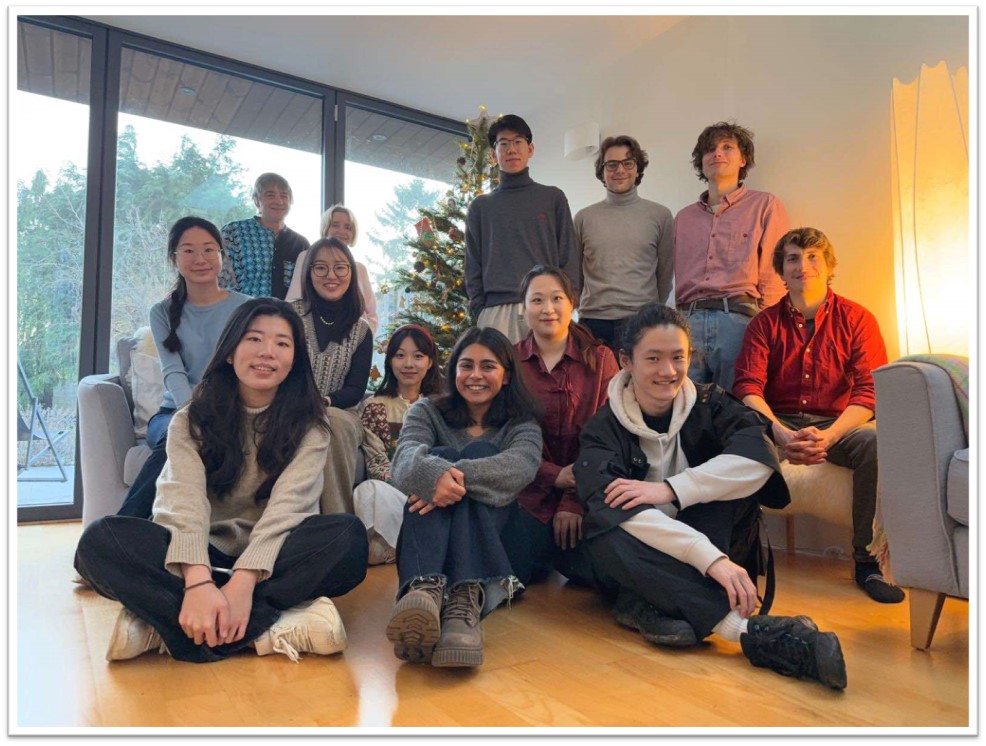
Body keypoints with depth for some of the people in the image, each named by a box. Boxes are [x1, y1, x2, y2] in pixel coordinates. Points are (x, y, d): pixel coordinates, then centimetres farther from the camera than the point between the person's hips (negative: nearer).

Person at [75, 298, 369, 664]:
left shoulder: (309, 426, 0)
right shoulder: (191, 420, 2)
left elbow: (287, 503, -15)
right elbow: (185, 498, -15)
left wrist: (243, 580, -31)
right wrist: (198, 581, -34)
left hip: (270, 560, 0)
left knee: (348, 535, -30)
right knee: (101, 539, -25)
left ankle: (164, 620, -28)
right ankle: (270, 627, -33)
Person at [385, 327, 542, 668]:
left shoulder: (521, 423, 10)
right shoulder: (427, 411, 12)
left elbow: (522, 465, -16)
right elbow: (407, 457, -13)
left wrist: (459, 474, -33)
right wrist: (435, 473, -37)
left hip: (495, 536, 0)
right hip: (432, 531, 1)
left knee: (480, 452, -25)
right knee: (440, 456, -25)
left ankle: (466, 601, -48)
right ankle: (424, 588, -53)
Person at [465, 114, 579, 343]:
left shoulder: (553, 198, 13)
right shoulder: (480, 206, 16)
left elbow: (568, 257, 8)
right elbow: (473, 266, 12)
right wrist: (478, 309, -1)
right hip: (495, 312, 1)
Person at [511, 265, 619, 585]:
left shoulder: (599, 359, 2)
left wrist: (576, 499, -14)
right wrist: (555, 476, -16)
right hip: (530, 492, 0)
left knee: (593, 569, -19)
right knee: (513, 572, -19)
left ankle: (563, 554, 16)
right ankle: (546, 550, 16)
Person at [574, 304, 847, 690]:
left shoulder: (707, 404, -2)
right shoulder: (603, 429, -10)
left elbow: (761, 454, -22)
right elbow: (614, 509, -29)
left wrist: (668, 490, -31)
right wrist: (711, 558, -41)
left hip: (708, 554, 2)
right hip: (638, 561, -1)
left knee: (735, 474, -22)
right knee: (602, 531, -35)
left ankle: (648, 606, -31)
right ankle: (744, 628, -42)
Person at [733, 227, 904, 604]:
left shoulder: (856, 319, 2)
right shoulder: (765, 322, 5)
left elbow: (870, 391, -7)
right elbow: (748, 387, -7)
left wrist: (828, 435, -25)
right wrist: (780, 433, -25)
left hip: (837, 424, 0)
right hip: (779, 423, 1)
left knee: (875, 442, -32)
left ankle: (867, 562, -15)